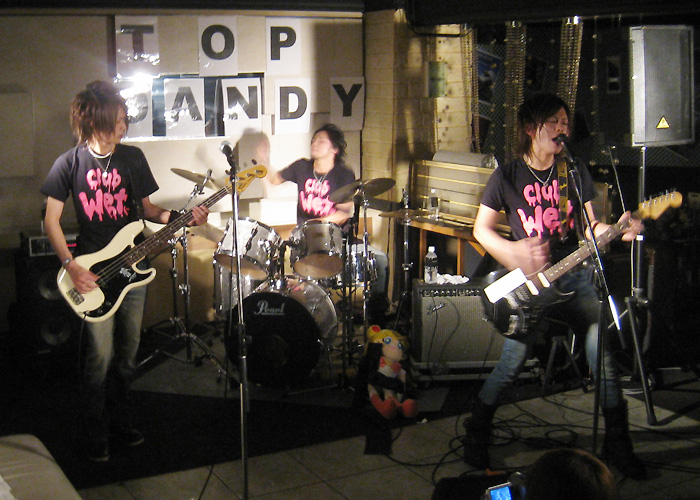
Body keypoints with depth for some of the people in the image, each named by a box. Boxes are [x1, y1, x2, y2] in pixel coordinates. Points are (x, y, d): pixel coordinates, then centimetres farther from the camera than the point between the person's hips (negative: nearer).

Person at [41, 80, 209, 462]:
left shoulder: (132, 158, 4)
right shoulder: (70, 163, -6)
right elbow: (51, 220, -3)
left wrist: (181, 218, -5)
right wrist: (70, 266, -13)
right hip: (93, 271, -4)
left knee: (127, 355, 12)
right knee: (100, 357, -5)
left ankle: (121, 422, 30)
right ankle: (95, 437, 12)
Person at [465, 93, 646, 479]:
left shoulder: (576, 172, 10)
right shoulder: (507, 176, 1)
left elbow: (589, 226, 10)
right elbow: (481, 229, 3)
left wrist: (616, 230, -11)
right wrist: (515, 253, -13)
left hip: (573, 276, 3)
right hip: (528, 282, -2)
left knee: (601, 353, -13)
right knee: (514, 359, -15)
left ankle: (617, 443, 4)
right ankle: (477, 430, 10)